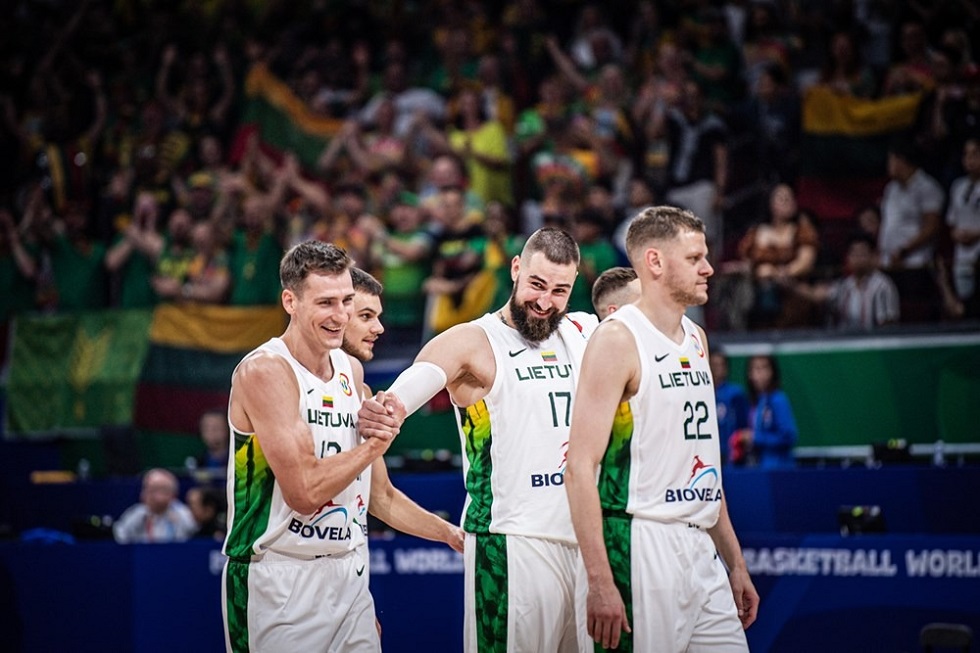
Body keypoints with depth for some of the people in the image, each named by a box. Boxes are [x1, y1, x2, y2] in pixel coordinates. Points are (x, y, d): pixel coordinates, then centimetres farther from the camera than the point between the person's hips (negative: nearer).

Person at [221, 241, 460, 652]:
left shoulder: (351, 371, 11)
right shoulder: (264, 371, -13)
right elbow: (304, 492, -20)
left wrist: (452, 535, 18)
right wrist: (375, 444, -10)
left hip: (350, 574, 7)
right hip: (281, 582, -7)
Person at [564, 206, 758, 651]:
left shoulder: (696, 338, 15)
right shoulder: (617, 339, -10)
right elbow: (580, 468, -16)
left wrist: (735, 563, 19)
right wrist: (600, 582, -22)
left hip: (700, 548, 8)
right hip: (643, 547, -8)